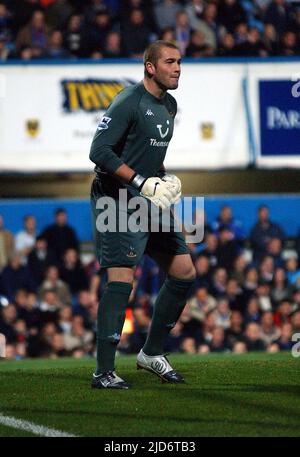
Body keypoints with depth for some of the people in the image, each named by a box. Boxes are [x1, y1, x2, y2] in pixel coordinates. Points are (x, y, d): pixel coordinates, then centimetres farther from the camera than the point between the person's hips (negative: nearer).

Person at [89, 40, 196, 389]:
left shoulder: (169, 105, 13)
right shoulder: (128, 102, -15)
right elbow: (99, 151, -21)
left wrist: (163, 179, 11)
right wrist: (142, 182, -23)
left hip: (151, 203, 9)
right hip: (117, 200, -9)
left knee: (184, 273, 9)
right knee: (122, 279, -15)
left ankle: (152, 353, 22)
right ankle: (104, 372, -13)